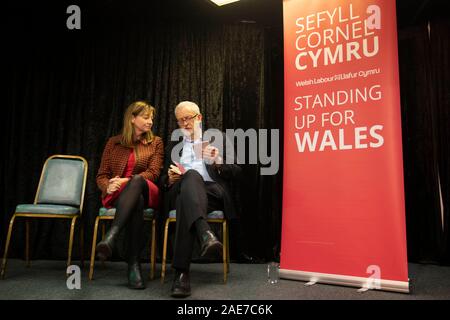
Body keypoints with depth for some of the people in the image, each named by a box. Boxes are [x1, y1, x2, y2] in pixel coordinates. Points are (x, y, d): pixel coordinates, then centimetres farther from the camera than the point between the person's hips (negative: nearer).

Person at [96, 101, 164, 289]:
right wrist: (108, 186, -14)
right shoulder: (113, 143, 15)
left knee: (137, 180, -39)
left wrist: (128, 181, -18)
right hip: (118, 195, 1)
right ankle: (134, 264, -45)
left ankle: (111, 237, -53)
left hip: (146, 192, 0)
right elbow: (101, 175, 11)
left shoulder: (155, 142, 13)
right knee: (136, 202, -39)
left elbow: (153, 173, -1)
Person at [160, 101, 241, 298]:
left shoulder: (217, 138, 20)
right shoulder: (173, 145, 28)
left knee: (186, 202, -38)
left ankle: (181, 272, -47)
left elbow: (236, 172, 10)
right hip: (180, 191, 1)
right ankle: (205, 234, -62)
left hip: (213, 192, 0)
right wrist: (169, 179, -4)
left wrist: (218, 162, -12)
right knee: (191, 176, -37)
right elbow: (163, 180, 22)